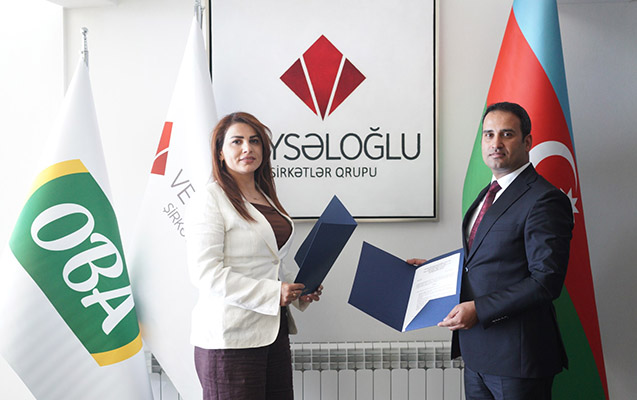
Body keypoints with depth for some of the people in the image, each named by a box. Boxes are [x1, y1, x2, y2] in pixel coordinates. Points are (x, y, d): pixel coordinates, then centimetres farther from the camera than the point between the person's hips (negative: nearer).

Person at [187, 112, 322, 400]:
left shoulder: (266, 198, 16)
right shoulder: (210, 199, -8)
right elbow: (205, 272, -17)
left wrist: (300, 289, 8)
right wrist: (273, 292, -18)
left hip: (274, 331, 8)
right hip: (229, 338, -8)